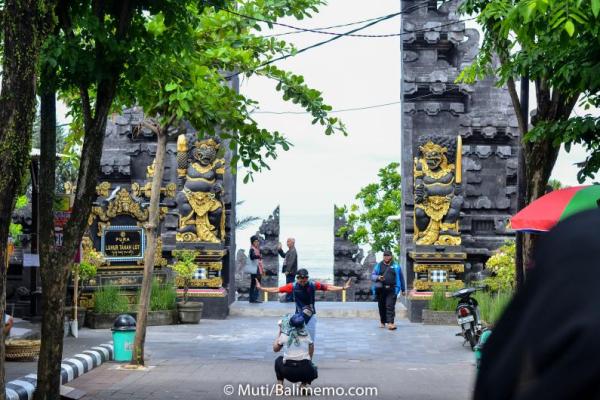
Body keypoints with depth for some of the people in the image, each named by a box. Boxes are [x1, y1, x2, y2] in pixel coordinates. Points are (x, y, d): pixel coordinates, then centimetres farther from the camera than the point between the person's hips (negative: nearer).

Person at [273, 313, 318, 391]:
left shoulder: (284, 335, 4)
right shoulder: (306, 335, 8)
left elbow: (275, 349, 21)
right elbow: (310, 355, 14)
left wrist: (280, 332, 27)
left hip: (288, 372, 0)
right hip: (305, 372, 0)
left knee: (278, 360, 33)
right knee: (313, 369, 36)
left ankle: (280, 384, 17)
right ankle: (303, 385, 8)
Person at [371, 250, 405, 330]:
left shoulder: (395, 266, 10)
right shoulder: (379, 265, 12)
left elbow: (401, 278, 15)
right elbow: (372, 276, 9)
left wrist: (403, 289, 14)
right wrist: (378, 278, -14)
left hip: (391, 290, -2)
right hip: (381, 289, 2)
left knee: (390, 306, -13)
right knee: (382, 307, 8)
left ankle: (390, 323, -18)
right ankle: (382, 322, 23)